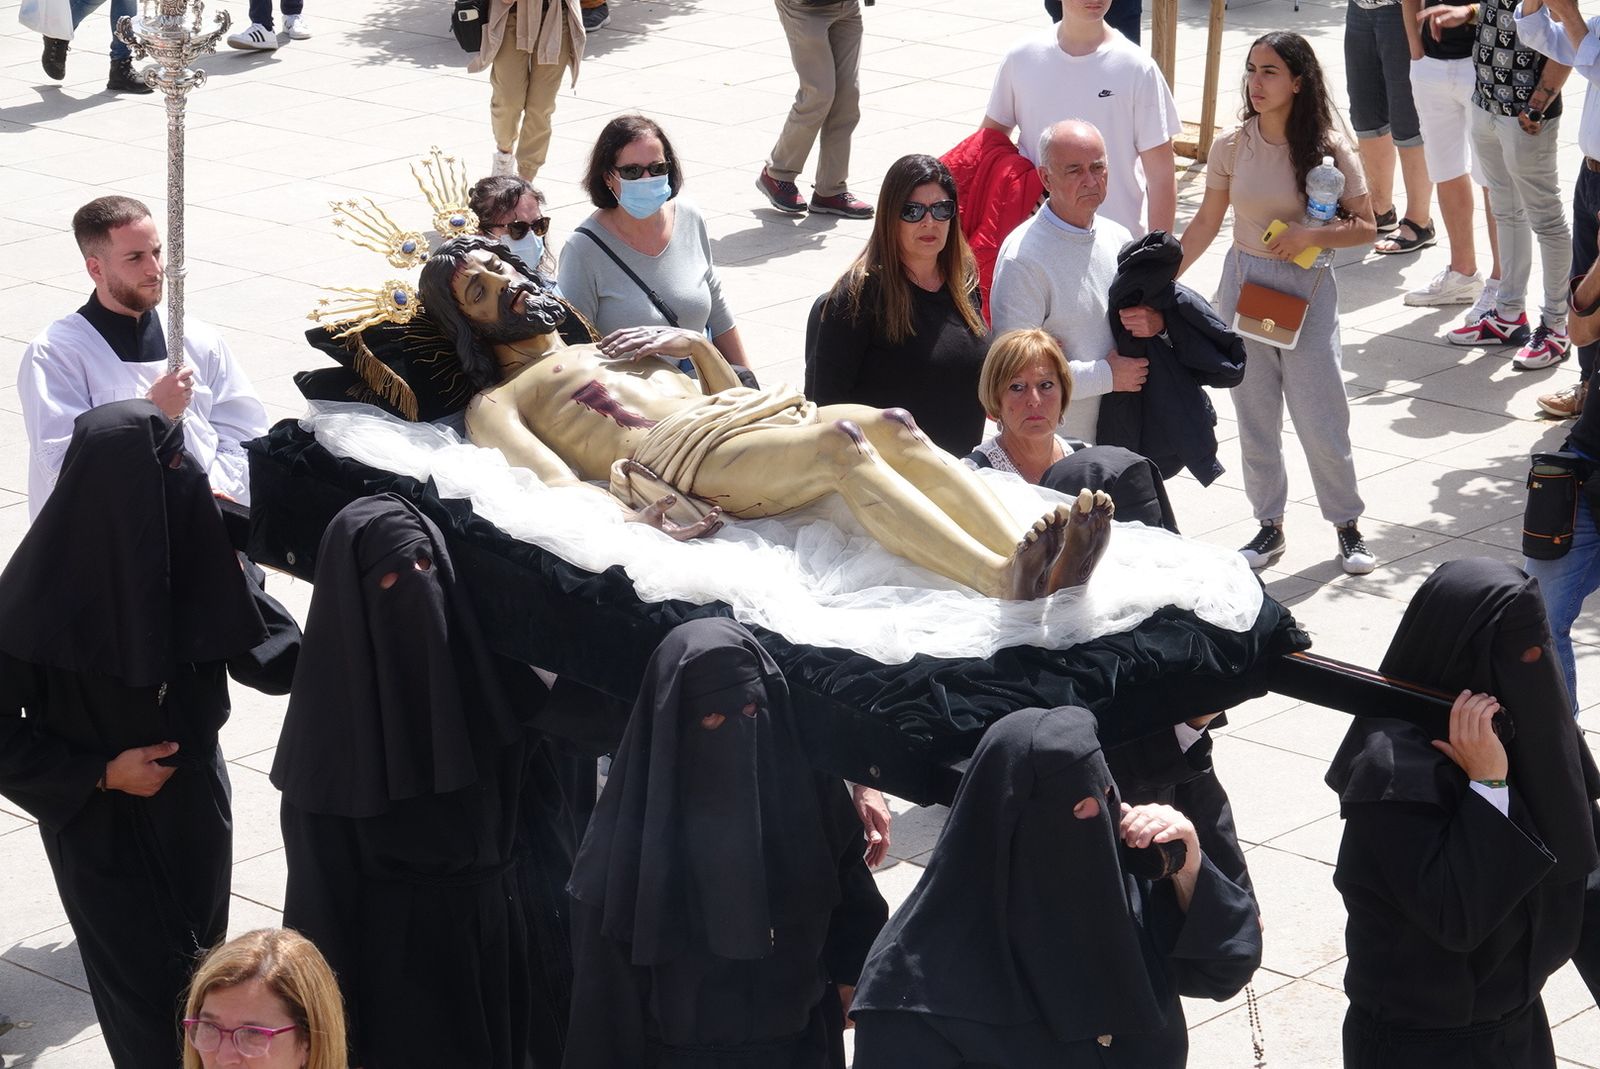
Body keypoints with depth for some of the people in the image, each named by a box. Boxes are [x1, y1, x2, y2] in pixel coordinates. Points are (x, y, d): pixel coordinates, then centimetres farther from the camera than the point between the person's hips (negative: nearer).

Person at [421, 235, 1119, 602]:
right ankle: (1005, 581, -52)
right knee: (840, 441, -33)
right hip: (679, 462, -7)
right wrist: (635, 499, -21)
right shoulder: (495, 403, 18)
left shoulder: (601, 344, 38)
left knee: (891, 425, -24)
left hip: (739, 420, 7)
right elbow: (553, 483, -3)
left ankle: (1034, 561, -44)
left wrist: (694, 344, 17)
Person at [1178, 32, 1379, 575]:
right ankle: (1270, 525, 23)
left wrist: (1310, 236, -21)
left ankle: (1347, 525, 17)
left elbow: (1365, 227, -5)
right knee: (1255, 419, 9)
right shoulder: (1232, 147, -3)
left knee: (1321, 419, -1)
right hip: (1243, 285, 3)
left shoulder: (1328, 149, -10)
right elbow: (1206, 222, 7)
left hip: (1307, 291, -3)